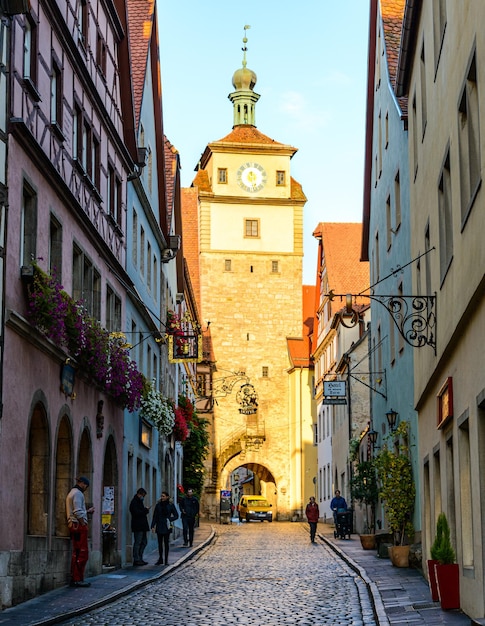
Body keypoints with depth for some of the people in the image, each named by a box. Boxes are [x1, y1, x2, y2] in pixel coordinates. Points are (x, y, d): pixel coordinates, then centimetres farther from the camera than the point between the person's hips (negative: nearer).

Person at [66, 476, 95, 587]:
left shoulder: (72, 493, 23)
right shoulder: (78, 493, -10)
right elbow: (77, 512, -19)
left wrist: (88, 511, 28)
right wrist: (84, 524, -15)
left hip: (73, 525, 11)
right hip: (79, 525, -11)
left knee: (76, 553, 12)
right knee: (83, 553, -10)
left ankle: (74, 578, 12)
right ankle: (78, 579, -13)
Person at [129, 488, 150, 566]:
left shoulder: (139, 501, 20)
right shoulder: (134, 502, -12)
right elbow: (137, 513, -21)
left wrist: (145, 510, 9)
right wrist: (146, 510, -12)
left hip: (142, 526, 10)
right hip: (137, 526, -10)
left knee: (144, 542, 12)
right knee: (137, 543, -7)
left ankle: (140, 559, 18)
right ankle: (136, 560, -3)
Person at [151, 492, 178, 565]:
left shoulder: (170, 505, -2)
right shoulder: (158, 505, 3)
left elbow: (176, 516, 4)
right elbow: (155, 516, 4)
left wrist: (169, 519, -11)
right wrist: (153, 526, -2)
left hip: (166, 527, -2)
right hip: (159, 527, 2)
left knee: (166, 543, 1)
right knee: (160, 543, 6)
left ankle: (166, 560, 7)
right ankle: (160, 559, 16)